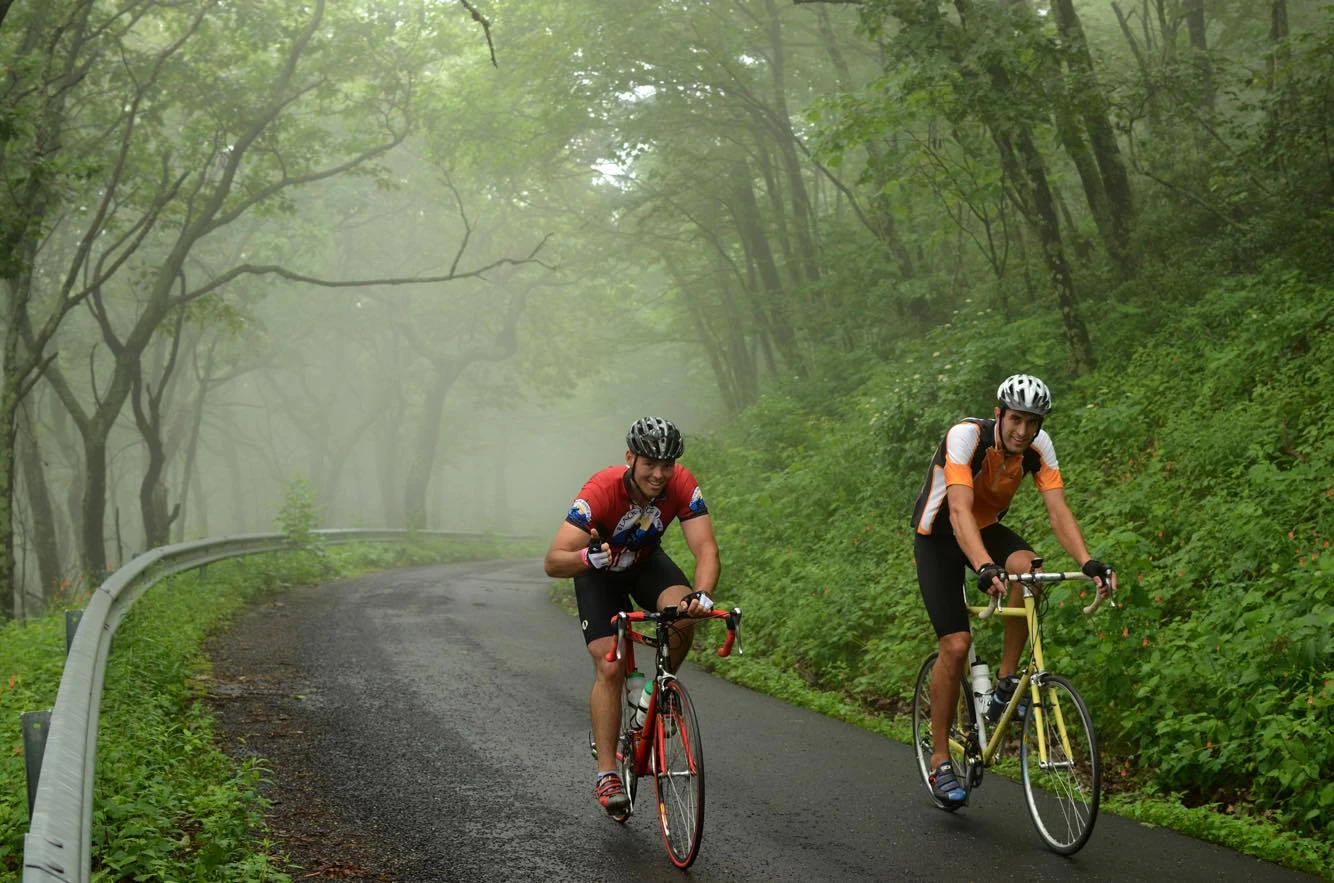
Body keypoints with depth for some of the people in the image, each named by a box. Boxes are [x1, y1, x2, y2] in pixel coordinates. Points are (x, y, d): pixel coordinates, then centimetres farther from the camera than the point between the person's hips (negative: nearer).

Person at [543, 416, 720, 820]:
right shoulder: (601, 490, -37)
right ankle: (607, 772, -7)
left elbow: (706, 549, -32)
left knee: (683, 617, -28)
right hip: (598, 571, -3)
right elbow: (552, 563, -39)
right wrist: (588, 557, -60)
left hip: (645, 562, 3)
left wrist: (701, 594, -51)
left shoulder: (683, 485, -28)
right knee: (609, 668, -16)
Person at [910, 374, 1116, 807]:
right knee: (956, 646, -15)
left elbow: (1058, 510, -22)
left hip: (987, 528, 4)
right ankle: (940, 760, -1)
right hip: (939, 537, -4)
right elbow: (959, 510, -43)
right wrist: (985, 568, -59)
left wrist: (1089, 562, -39)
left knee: (1028, 567, -31)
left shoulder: (1039, 447, -17)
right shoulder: (966, 436, -32)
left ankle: (1005, 683, -15)